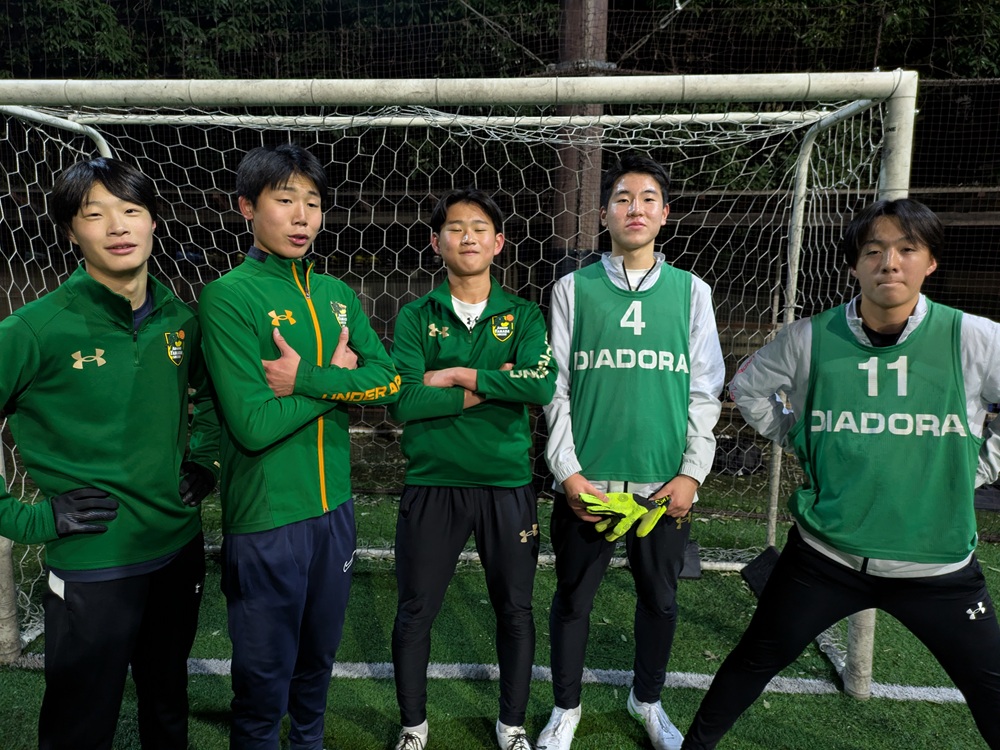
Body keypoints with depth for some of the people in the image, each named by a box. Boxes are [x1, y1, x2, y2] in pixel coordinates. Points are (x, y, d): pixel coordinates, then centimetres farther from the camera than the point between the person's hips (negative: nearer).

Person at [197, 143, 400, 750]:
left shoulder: (337, 295, 7)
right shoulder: (229, 297, -12)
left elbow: (388, 381, -3)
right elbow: (254, 425, -20)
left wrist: (308, 379, -17)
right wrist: (341, 377, -11)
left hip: (335, 506, 6)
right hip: (265, 517, -6)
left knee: (319, 655, 24)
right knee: (264, 676, 12)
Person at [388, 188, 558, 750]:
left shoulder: (523, 315, 2)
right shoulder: (416, 318, 0)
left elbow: (542, 386, -16)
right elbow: (403, 401, -14)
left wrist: (462, 375, -16)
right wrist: (495, 387, -15)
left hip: (509, 485, 1)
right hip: (432, 485, 0)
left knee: (516, 610, 13)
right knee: (416, 612, 11)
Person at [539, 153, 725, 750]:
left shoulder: (692, 291, 4)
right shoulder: (574, 289, 1)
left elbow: (704, 392, 3)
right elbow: (555, 387, -1)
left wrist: (692, 474, -4)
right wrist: (568, 471, -7)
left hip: (665, 483, 1)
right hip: (587, 480, -1)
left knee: (660, 599, 15)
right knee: (573, 598, 11)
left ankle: (648, 700, 40)